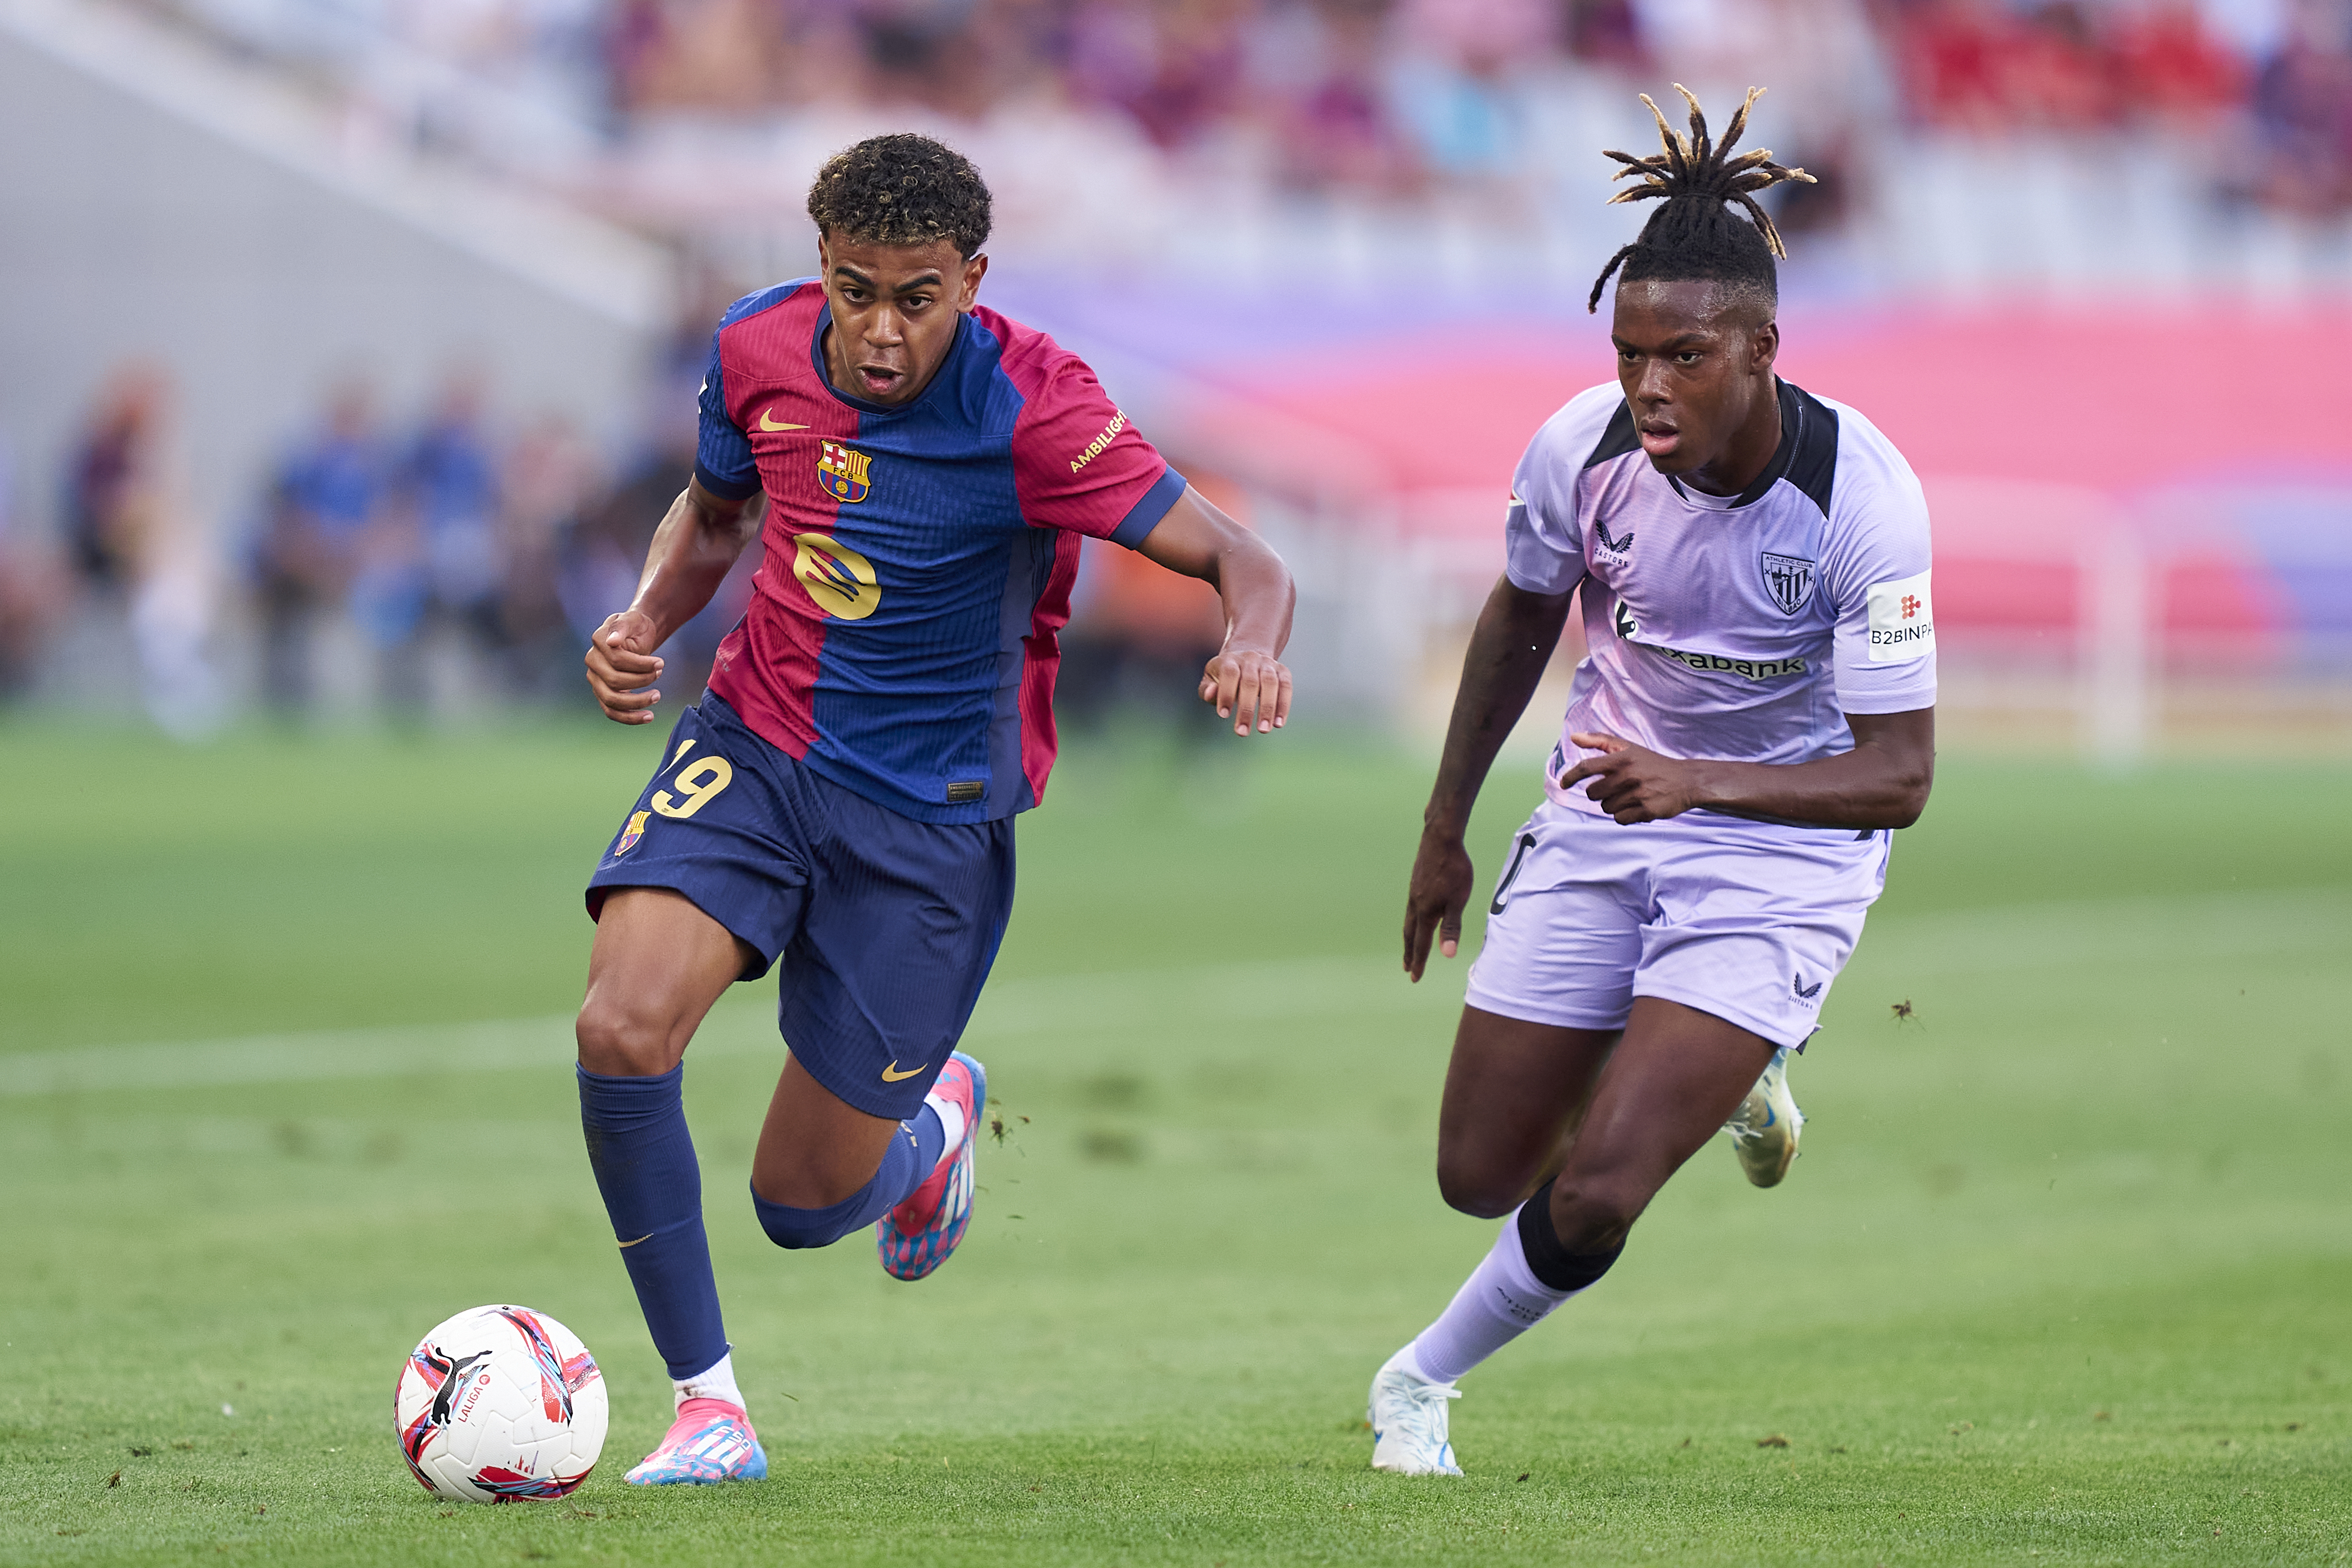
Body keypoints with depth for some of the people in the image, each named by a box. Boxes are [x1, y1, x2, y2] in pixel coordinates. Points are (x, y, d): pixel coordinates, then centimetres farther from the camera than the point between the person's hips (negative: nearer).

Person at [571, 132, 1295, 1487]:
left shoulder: (1029, 409, -22)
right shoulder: (760, 347, -7)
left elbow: (1249, 566, -25)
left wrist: (1252, 649, -49)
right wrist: (645, 623, -6)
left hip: (930, 819, -3)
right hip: (753, 751, 3)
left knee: (804, 1207, 3)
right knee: (623, 1030, -24)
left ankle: (937, 1117, 42)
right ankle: (711, 1410, -9)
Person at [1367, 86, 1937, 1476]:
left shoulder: (1864, 496, -26)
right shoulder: (1582, 449, -15)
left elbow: (1898, 775, -25)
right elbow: (1523, 619, 8)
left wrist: (1698, 784, -40)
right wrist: (1447, 825, 15)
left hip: (1786, 848, -4)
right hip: (1602, 817, 4)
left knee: (1596, 1197, -17)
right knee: (1480, 1177, 7)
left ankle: (1424, 1383, 14)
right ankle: (1718, 1071, 38)